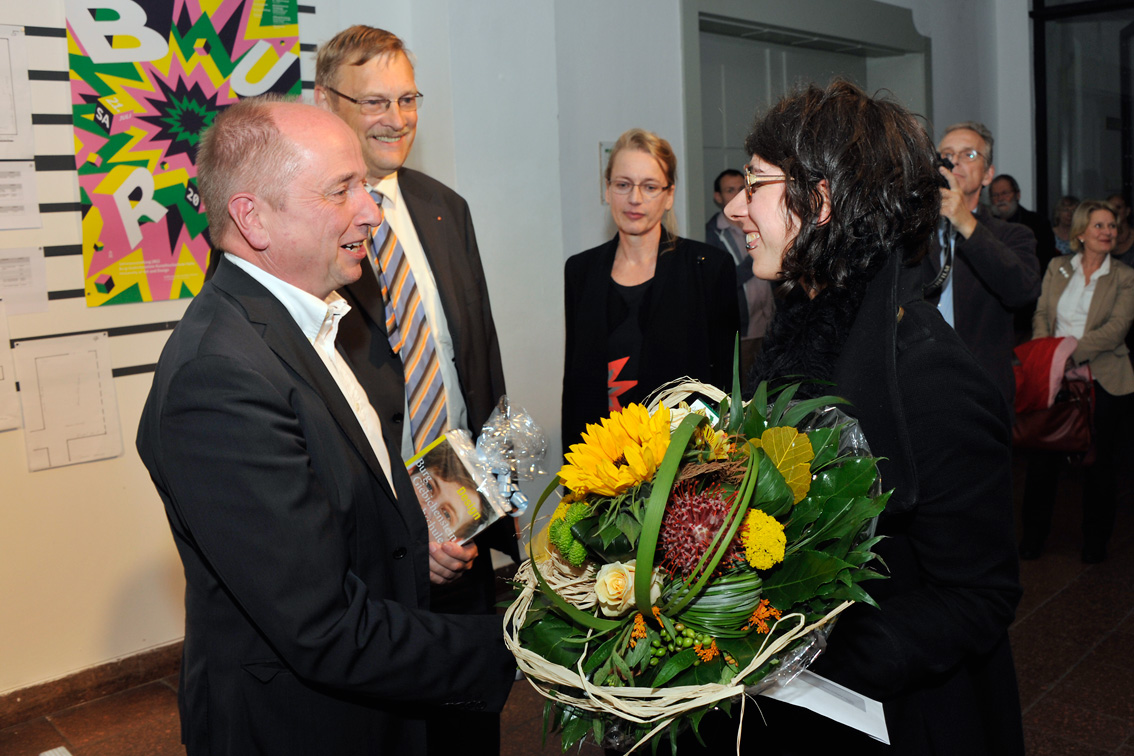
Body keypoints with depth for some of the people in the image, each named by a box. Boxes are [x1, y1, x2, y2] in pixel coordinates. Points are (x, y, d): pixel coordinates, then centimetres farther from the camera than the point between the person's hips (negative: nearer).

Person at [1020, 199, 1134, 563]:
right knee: (1042, 456, 3)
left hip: (1103, 379, -1)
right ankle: (1033, 534, 18)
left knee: (1099, 461, 7)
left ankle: (1096, 540, 23)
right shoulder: (1057, 267, 8)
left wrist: (1071, 349, -22)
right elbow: (1042, 313, 5)